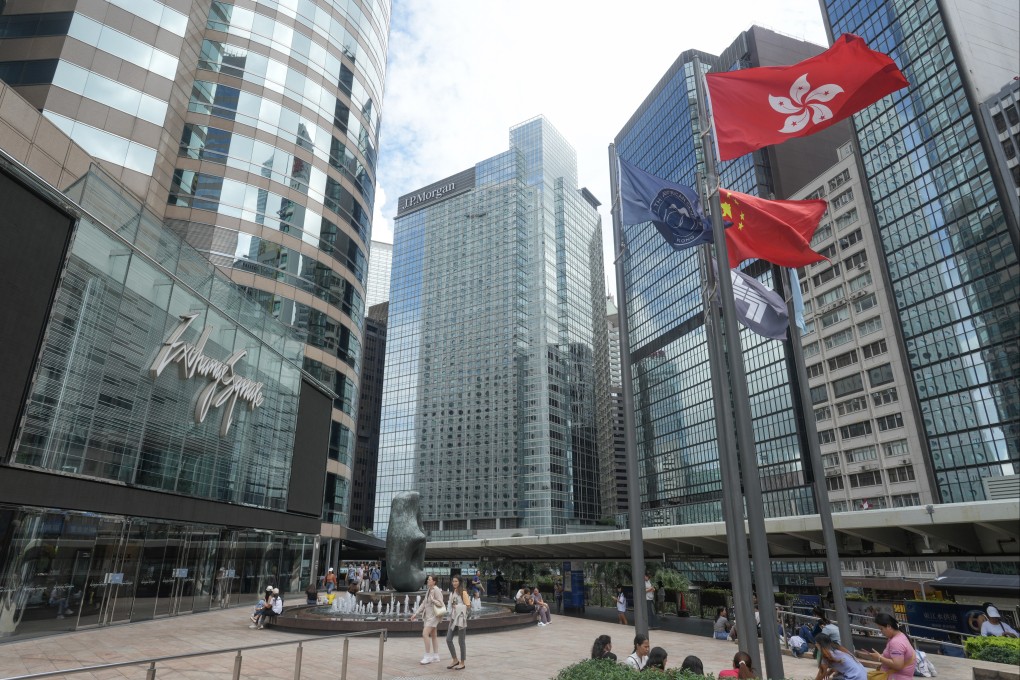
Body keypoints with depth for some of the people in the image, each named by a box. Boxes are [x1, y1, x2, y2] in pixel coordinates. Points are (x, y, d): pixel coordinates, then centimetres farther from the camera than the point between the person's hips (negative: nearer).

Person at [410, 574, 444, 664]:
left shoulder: (436, 590, -16)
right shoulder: (428, 590, 9)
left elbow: (440, 604, -18)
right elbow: (424, 603, 14)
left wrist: (432, 599, -30)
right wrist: (416, 613, 12)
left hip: (433, 616, -9)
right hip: (428, 615, 9)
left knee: (425, 634, -14)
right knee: (433, 635, 14)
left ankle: (428, 656, -5)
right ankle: (435, 656, 23)